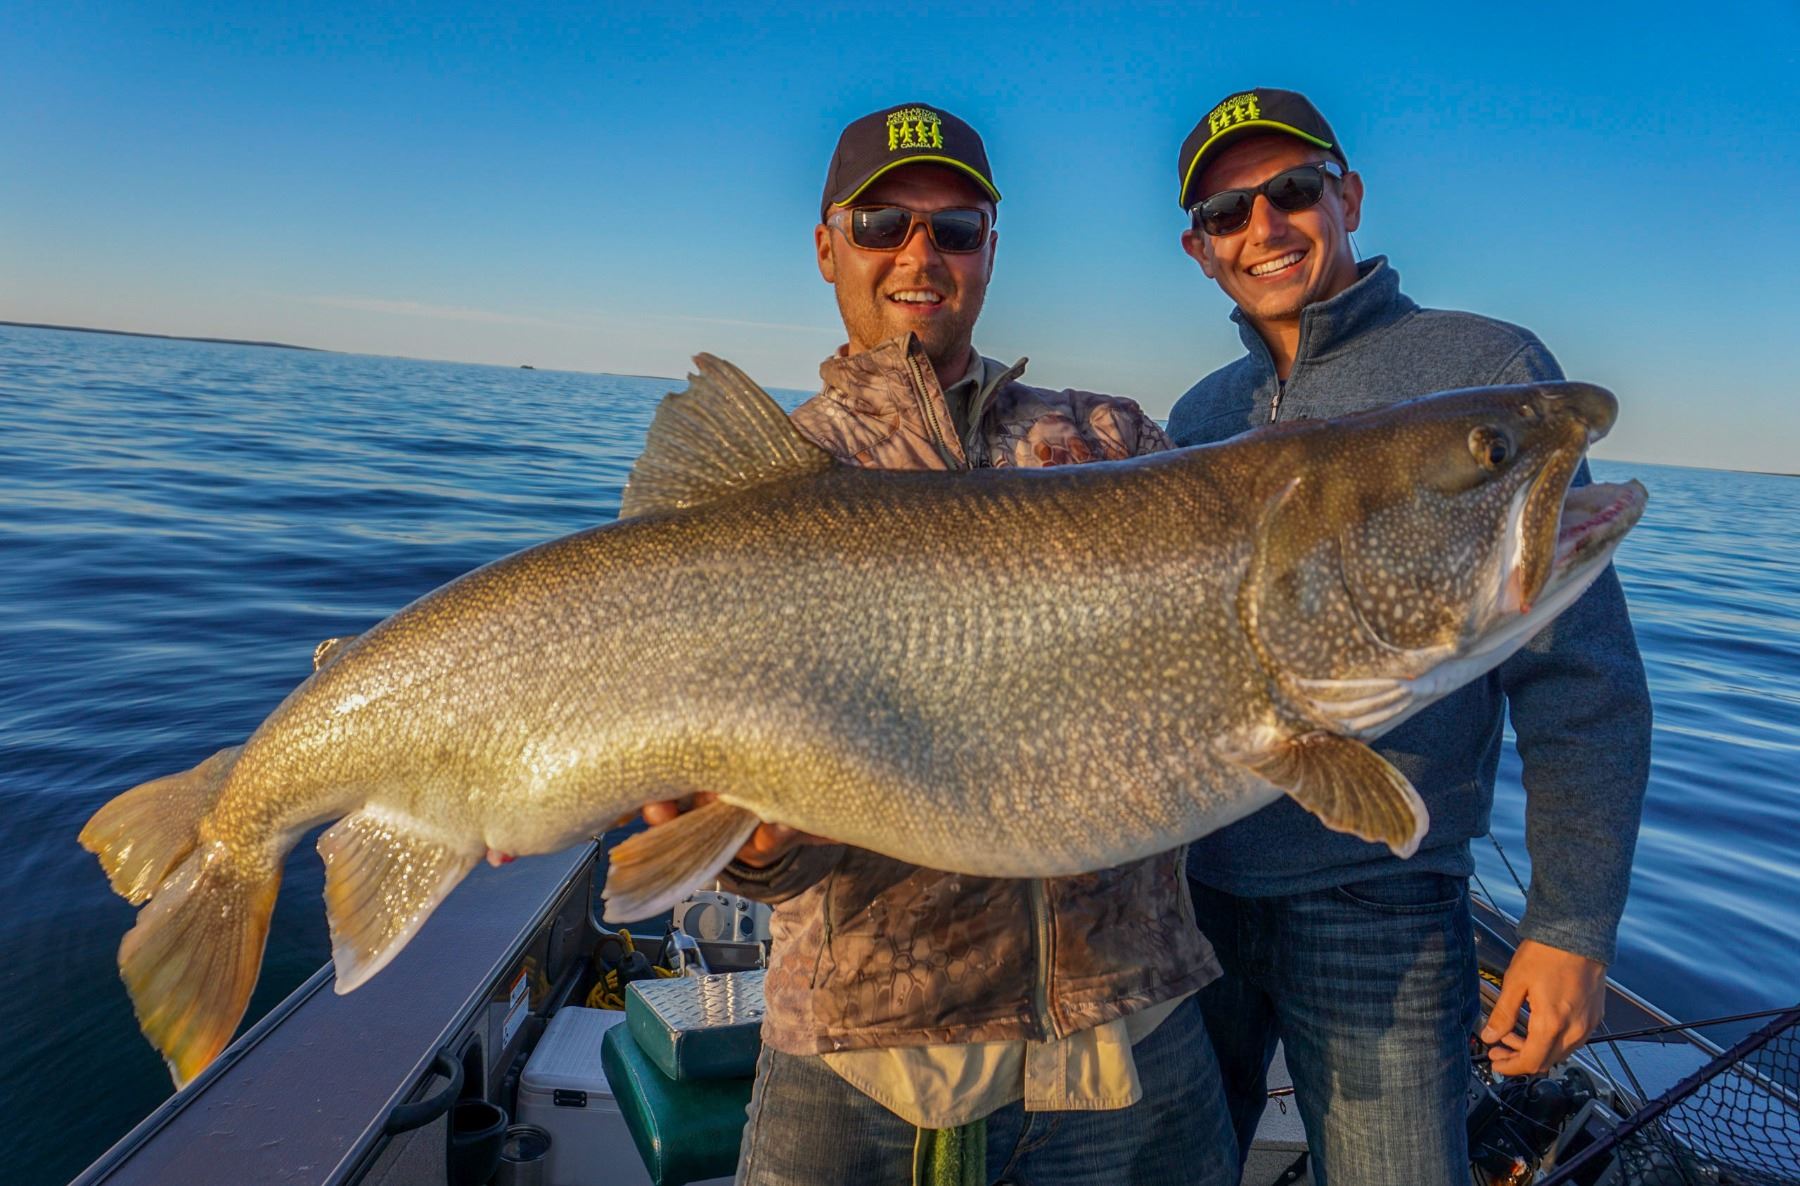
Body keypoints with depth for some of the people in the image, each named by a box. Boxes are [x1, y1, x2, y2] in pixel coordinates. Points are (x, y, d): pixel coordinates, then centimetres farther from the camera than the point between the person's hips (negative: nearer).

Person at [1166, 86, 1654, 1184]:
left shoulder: (1486, 369, -6)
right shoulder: (1199, 415, 9)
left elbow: (1581, 679, -9)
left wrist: (1573, 925, -12)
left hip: (1377, 905, -4)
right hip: (1187, 884, 5)